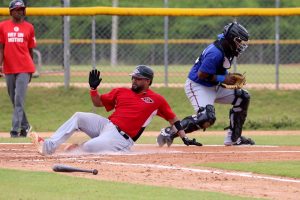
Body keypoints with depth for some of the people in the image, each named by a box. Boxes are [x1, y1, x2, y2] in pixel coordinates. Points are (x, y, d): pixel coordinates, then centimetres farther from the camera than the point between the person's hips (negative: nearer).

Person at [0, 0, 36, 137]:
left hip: (24, 69, -2)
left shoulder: (29, 27, 5)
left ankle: (15, 130, -14)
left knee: (19, 100, -11)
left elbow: (30, 50, 10)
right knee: (14, 101, 10)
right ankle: (25, 126, 25)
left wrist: (30, 70, 11)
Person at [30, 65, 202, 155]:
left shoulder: (157, 100, 2)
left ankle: (77, 148, 7)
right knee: (78, 117, -13)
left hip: (121, 138, -6)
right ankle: (48, 147, -17)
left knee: (89, 148, -29)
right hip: (106, 124, 6)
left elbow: (172, 118, 5)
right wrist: (93, 88, -2)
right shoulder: (121, 92, 14)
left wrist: (185, 138, -3)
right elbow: (98, 103, 17)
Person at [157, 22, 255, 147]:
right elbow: (201, 74, -26)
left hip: (213, 87, 10)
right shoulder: (215, 53, -27)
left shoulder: (227, 49, 3)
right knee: (207, 118, -30)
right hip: (197, 86, -10)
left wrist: (230, 77, -1)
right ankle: (170, 132, -19)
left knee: (243, 97, 9)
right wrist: (223, 79, -22)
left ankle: (233, 138, 15)